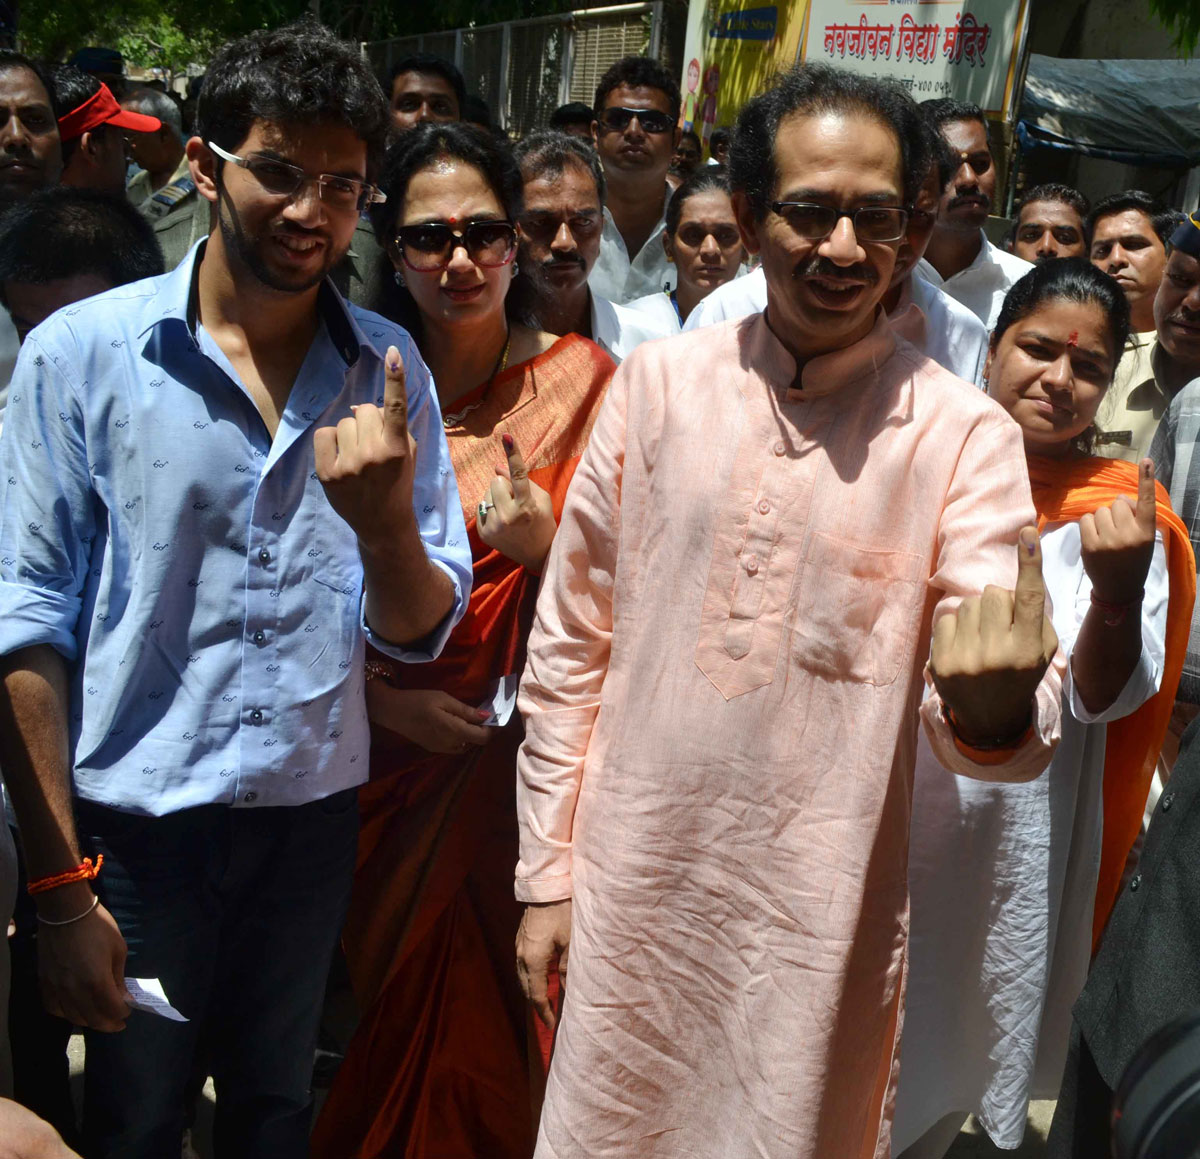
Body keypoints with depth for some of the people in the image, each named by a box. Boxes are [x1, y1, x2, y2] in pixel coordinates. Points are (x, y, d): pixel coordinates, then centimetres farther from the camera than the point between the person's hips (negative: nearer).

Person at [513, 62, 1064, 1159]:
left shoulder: (963, 432, -8)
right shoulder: (657, 382, -3)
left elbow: (1001, 734, -11)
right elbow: (569, 645, 3)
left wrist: (995, 698, -35)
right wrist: (546, 873, 4)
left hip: (822, 923, -1)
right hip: (630, 894, 2)